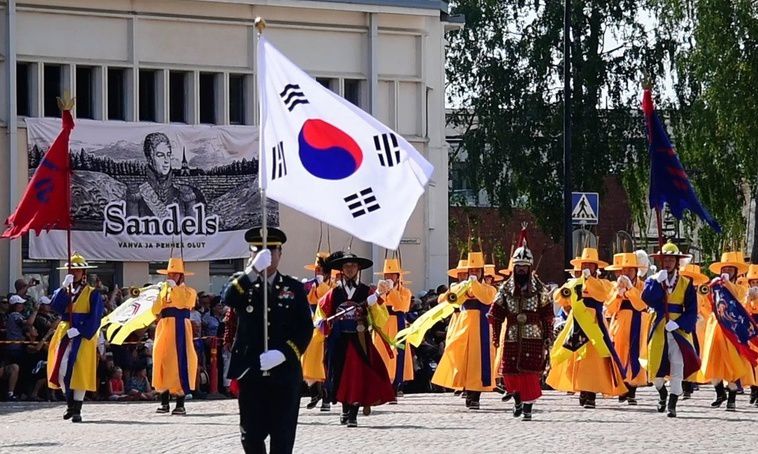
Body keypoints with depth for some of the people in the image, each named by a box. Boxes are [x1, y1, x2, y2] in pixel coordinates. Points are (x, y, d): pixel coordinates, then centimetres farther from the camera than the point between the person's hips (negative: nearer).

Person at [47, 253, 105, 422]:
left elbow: (95, 318, -8)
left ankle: (77, 410, -7)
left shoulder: (92, 294, 1)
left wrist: (79, 330, -18)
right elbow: (55, 306, -6)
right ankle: (70, 404, 17)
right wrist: (64, 288, -16)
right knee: (61, 371, 0)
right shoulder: (63, 291, 14)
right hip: (64, 334, 4)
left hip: (83, 336, -4)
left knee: (79, 371, -10)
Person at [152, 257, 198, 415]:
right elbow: (155, 310, 7)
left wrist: (174, 287, -13)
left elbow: (185, 303, -17)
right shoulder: (164, 290, 19)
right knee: (162, 364, 3)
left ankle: (180, 404, -9)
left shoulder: (188, 291, 5)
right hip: (164, 329, 5)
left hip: (180, 329, -5)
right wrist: (163, 294, -4)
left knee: (179, 364, -10)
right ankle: (164, 402, 9)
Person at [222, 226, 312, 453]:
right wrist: (253, 271, -31)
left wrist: (284, 354, -15)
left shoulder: (294, 288, 8)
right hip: (250, 373, 0)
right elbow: (229, 299, -17)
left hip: (285, 373, 0)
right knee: (251, 435, 5)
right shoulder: (241, 283, 7)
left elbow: (305, 328, 2)